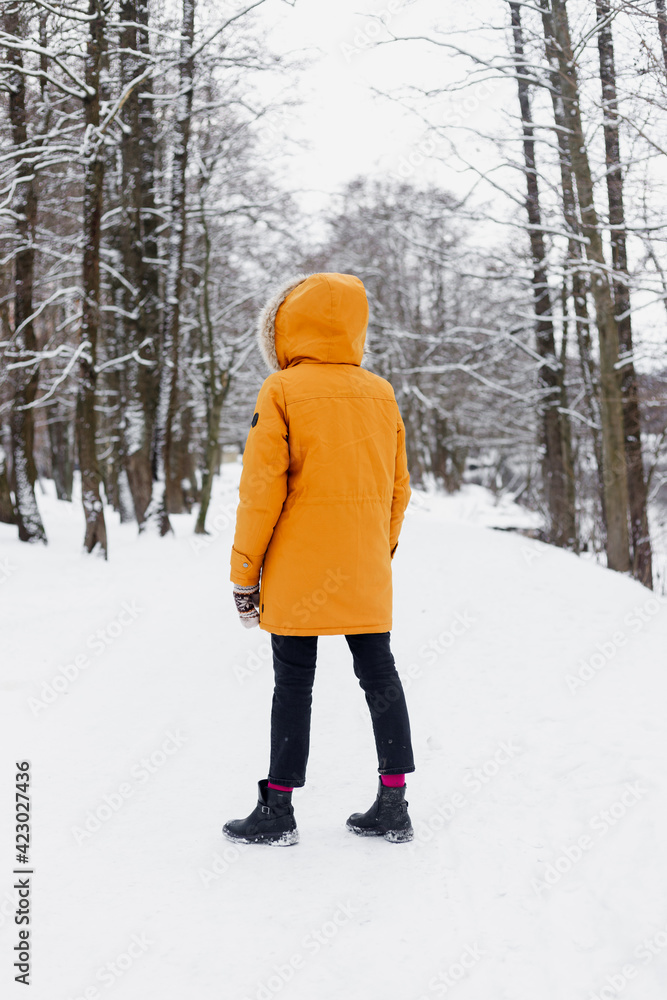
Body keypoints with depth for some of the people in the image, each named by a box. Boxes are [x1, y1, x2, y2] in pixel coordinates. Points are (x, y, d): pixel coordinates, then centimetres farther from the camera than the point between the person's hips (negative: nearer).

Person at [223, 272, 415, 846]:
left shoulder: (282, 391, -8)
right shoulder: (381, 394, 7)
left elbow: (262, 491, -10)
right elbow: (398, 489, 11)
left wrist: (244, 573, -3)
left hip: (298, 572, -4)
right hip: (367, 573, 5)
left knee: (293, 682, 2)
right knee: (379, 675, 10)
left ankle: (278, 810, 11)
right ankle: (393, 804, 16)